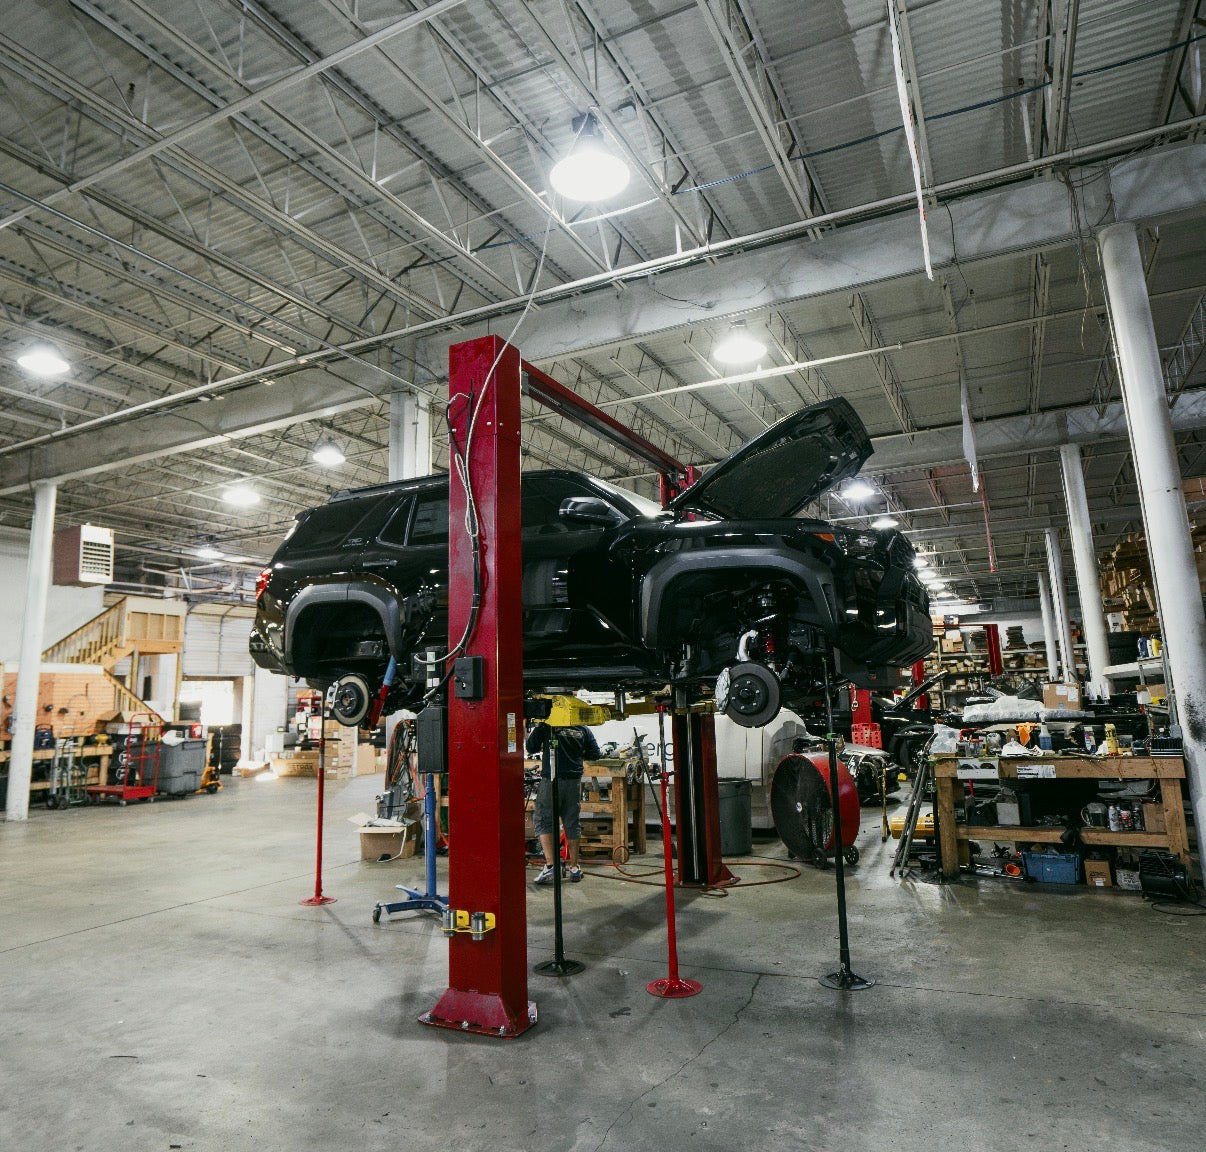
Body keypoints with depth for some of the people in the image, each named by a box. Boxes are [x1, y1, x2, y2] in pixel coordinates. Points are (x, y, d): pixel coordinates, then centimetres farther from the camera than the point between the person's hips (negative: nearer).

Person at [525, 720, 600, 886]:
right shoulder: (583, 729, 4)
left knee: (543, 822, 6)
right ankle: (574, 868, 18)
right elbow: (595, 753, 8)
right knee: (572, 824, 11)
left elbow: (531, 748, 1)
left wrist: (536, 729, 16)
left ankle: (550, 865, -6)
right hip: (574, 780, 3)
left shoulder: (545, 727, -5)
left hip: (550, 780, -3)